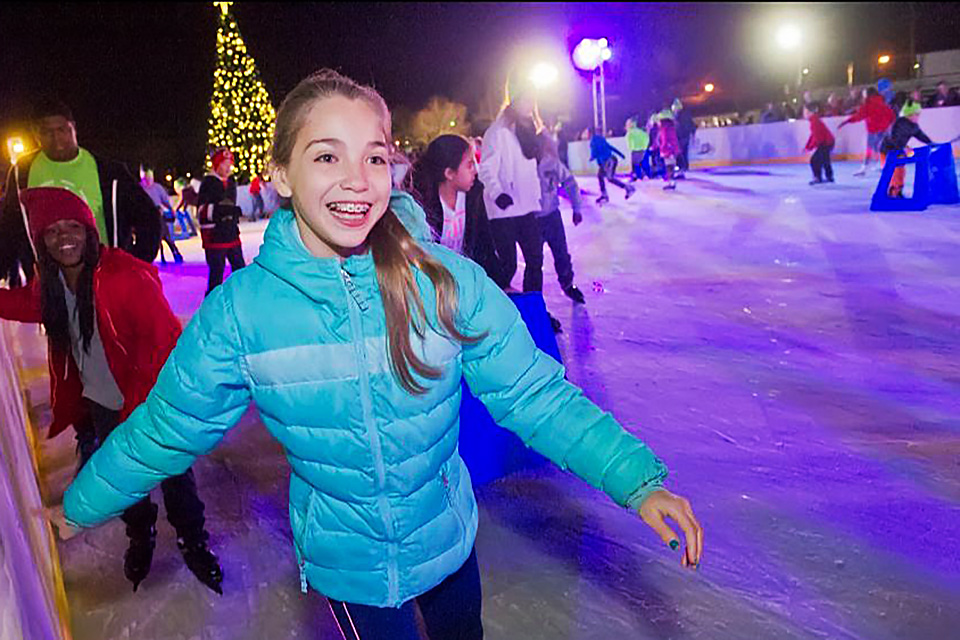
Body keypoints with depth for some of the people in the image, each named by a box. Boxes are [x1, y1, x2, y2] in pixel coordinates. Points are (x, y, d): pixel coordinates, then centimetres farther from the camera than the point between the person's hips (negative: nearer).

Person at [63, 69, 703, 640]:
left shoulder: (446, 281, -20)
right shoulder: (239, 311, -19)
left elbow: (535, 395, -16)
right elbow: (164, 429, -5)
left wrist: (639, 478, -23)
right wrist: (76, 508, 6)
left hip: (450, 539, 2)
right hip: (347, 565, -1)